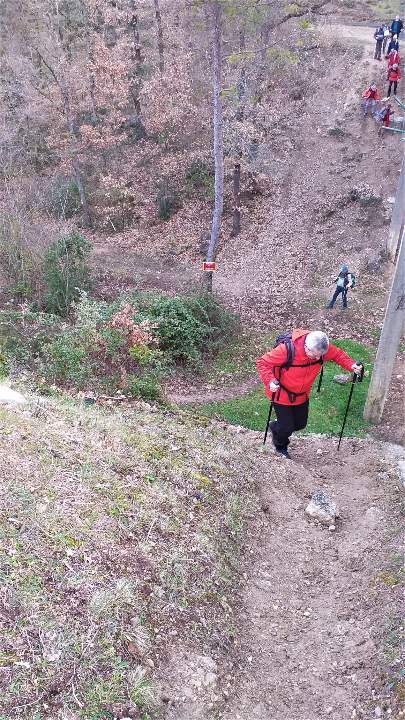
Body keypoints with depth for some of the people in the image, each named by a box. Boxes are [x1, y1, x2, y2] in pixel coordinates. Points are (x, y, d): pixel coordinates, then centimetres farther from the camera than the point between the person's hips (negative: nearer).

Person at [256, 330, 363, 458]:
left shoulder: (322, 348, -22)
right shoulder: (286, 349, -36)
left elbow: (338, 354, -2)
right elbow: (262, 363, -28)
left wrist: (351, 365, -20)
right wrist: (270, 381, -43)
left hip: (302, 395, 5)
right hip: (281, 394, -5)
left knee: (300, 424, 17)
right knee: (287, 427, 3)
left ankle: (276, 428, 49)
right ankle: (280, 445, 39)